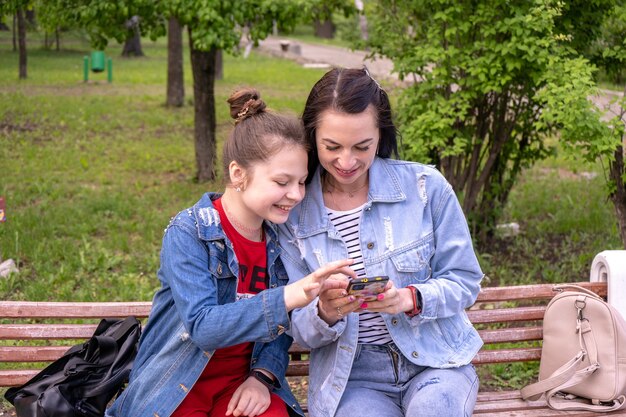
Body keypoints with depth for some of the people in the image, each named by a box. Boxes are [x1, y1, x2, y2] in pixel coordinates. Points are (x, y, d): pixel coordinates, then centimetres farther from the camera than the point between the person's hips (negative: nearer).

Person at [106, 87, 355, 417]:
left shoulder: (280, 238, 1)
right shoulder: (188, 233, -14)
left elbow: (279, 323, 9)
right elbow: (202, 327, -25)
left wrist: (262, 376, -10)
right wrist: (288, 297, -36)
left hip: (241, 379, 3)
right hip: (177, 388, -3)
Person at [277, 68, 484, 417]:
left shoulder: (425, 186, -4)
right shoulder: (293, 213, -2)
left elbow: (465, 282, 1)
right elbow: (301, 331, 2)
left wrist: (410, 299, -20)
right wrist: (325, 313, -22)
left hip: (433, 359, 0)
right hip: (350, 373, 0)